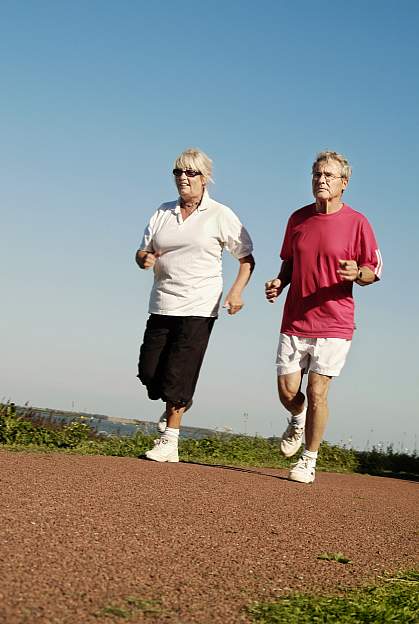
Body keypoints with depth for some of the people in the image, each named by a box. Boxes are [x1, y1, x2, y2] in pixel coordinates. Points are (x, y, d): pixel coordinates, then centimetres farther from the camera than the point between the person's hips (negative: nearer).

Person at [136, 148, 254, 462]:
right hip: (162, 305, 5)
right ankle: (178, 403, 33)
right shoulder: (163, 213, 12)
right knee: (149, 371, 1)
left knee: (177, 375, -6)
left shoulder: (220, 215, -1)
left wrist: (237, 289, -14)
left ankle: (169, 442, 5)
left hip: (199, 307, -5)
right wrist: (145, 258, -8)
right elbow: (142, 251, 16)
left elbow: (247, 258, 1)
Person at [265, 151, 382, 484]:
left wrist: (357, 273, -23)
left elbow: (375, 269, 0)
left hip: (334, 324, -3)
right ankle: (297, 421, 39)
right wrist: (279, 282, 0)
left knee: (317, 393, -5)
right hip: (294, 321, 4)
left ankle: (309, 461, 12)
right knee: (287, 391, 3)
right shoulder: (298, 218, 8)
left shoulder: (357, 222, -4)